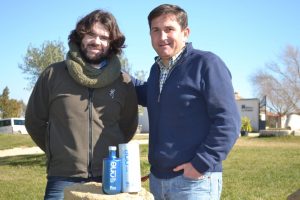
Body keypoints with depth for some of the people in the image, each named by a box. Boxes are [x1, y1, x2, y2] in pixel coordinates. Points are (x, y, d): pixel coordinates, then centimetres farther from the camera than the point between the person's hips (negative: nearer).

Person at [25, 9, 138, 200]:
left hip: (111, 179, 1)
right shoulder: (53, 74, -1)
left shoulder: (124, 82, 2)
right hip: (63, 179, -1)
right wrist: (61, 152, 11)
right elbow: (34, 121, 8)